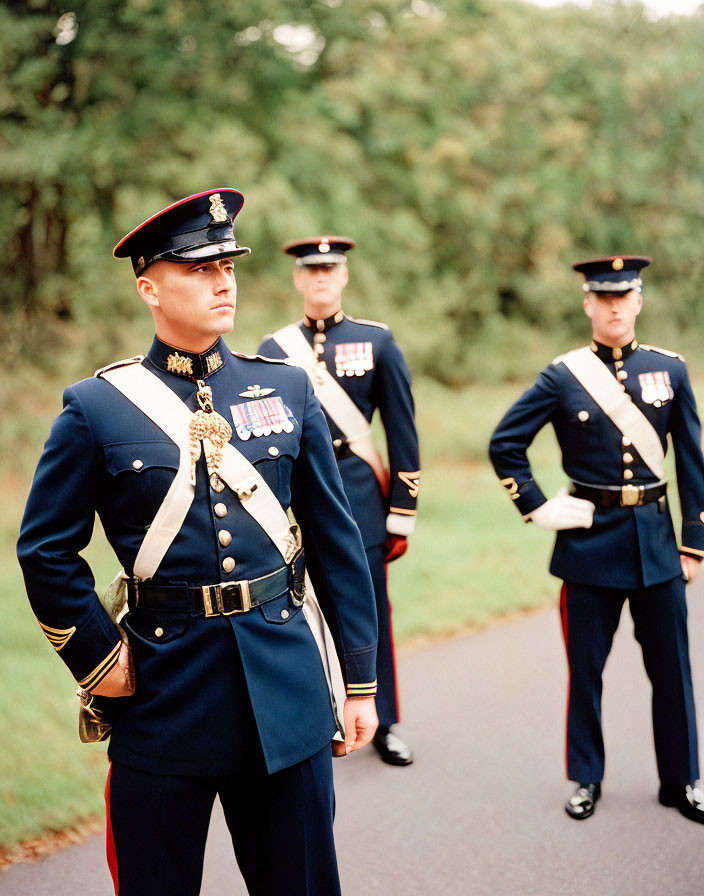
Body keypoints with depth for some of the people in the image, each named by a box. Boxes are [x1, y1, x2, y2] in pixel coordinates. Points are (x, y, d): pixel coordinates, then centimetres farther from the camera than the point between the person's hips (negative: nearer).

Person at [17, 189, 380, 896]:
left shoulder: (287, 388, 4)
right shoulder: (97, 407, -3)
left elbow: (335, 541, 6)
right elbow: (44, 549, 3)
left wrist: (359, 679, 6)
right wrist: (97, 660, -3)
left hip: (287, 685, 2)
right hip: (165, 686, -2)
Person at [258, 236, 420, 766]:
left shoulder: (377, 341, 3)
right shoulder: (274, 349, 7)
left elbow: (402, 431, 2)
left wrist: (402, 513, -1)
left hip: (359, 492, -1)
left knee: (370, 608, 5)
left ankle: (383, 724, 18)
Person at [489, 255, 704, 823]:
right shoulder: (563, 377, -3)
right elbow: (505, 444, 2)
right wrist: (537, 509, -3)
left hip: (656, 537, 2)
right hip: (590, 537, -2)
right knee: (586, 666, 7)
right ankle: (587, 779, 24)